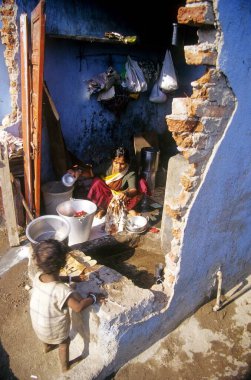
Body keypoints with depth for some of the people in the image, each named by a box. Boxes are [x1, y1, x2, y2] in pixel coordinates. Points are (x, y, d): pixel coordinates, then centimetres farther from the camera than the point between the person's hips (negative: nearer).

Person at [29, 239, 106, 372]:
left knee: (45, 335, 39)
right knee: (64, 343, 27)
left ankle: (47, 346, 69)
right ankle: (65, 366, 52)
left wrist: (71, 278, -3)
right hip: (54, 330, -5)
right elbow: (78, 307, -41)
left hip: (37, 324, 6)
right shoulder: (61, 290, -41)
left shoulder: (38, 276, -20)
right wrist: (94, 297, -26)